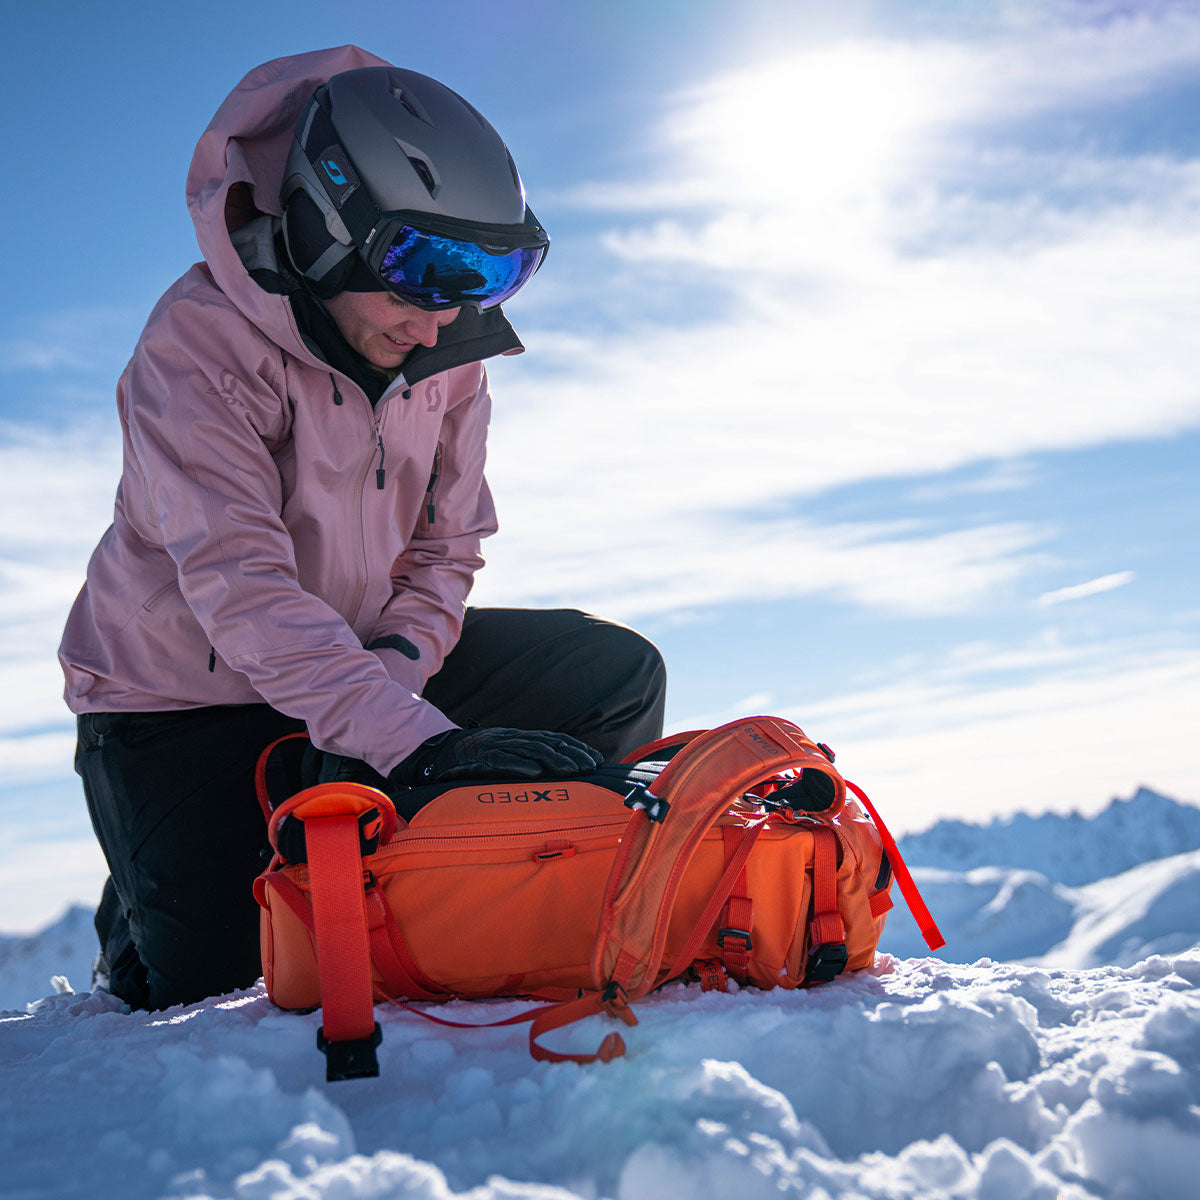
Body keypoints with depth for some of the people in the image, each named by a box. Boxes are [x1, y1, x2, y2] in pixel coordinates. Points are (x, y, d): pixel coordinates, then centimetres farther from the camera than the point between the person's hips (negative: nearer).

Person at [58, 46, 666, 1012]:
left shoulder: (449, 349, -6)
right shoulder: (199, 342, -27)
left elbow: (445, 550, 1)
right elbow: (240, 587, -38)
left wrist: (400, 661, -22)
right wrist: (419, 743, -49)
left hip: (366, 659, 5)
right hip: (184, 693, -5)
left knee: (615, 674, -8)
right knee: (206, 989, -12)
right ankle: (136, 916, 23)